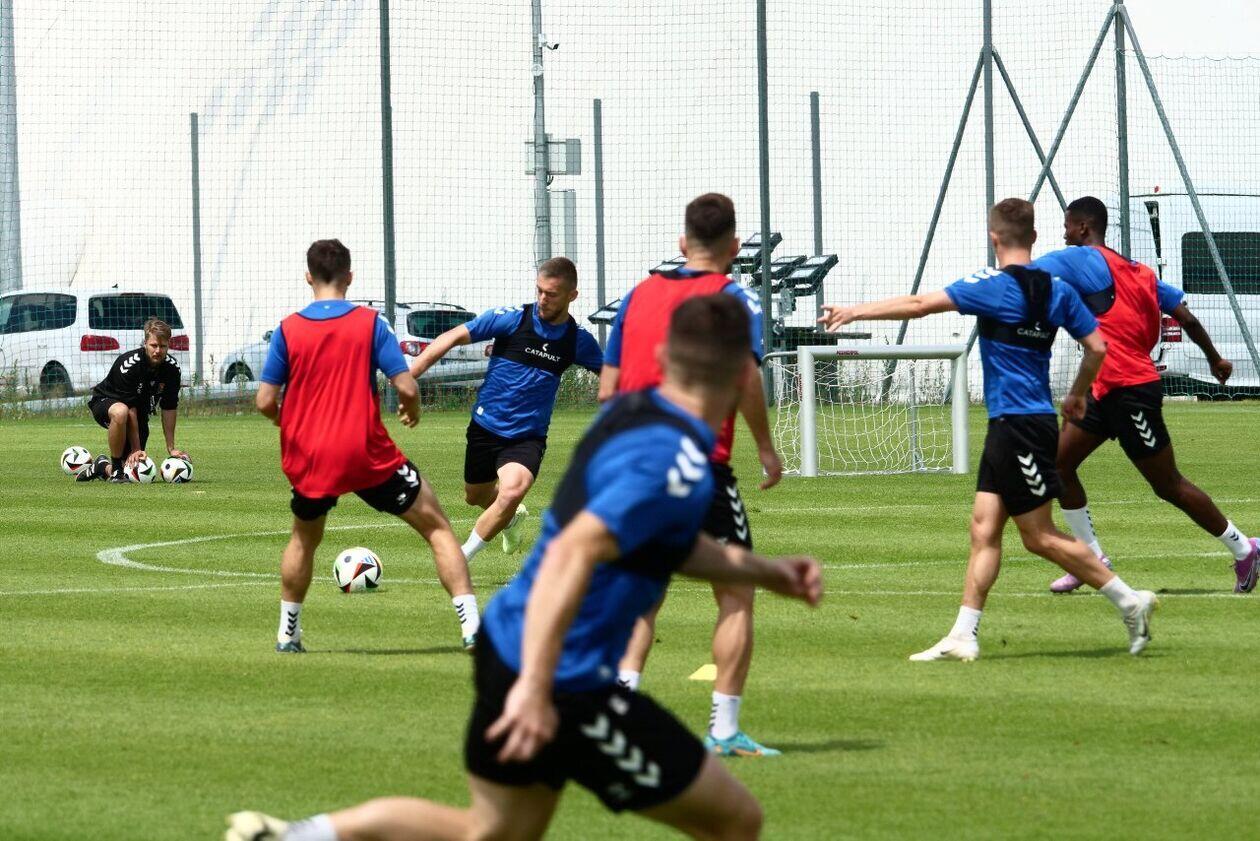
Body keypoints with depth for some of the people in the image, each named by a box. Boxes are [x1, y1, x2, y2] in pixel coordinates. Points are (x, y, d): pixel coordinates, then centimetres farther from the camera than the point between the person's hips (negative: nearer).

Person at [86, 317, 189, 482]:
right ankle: (115, 470, -25)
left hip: (141, 412, 6)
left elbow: (169, 408, -6)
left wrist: (171, 448, -8)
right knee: (120, 412, -43)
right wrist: (135, 448, -28)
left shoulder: (172, 368, -15)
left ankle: (102, 467, 32)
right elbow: (130, 408, -29)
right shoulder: (128, 365, -31)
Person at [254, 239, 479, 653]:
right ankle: (473, 627, -3)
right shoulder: (370, 323, -5)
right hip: (368, 456, -2)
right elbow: (406, 387, -9)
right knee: (437, 527, 8)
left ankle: (288, 633, 31)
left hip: (309, 460, 2)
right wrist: (413, 411, 13)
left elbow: (265, 402, -2)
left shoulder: (288, 329, -1)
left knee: (304, 539, 30)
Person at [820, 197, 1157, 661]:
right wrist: (1077, 396, 27)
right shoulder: (1057, 289, 8)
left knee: (1040, 537, -1)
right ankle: (963, 636, 3)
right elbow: (1097, 347, 10)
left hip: (1019, 427, -8)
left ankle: (1129, 601, 3)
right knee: (984, 528, 6)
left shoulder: (995, 286, -12)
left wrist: (854, 312, -5)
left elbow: (919, 304, -14)